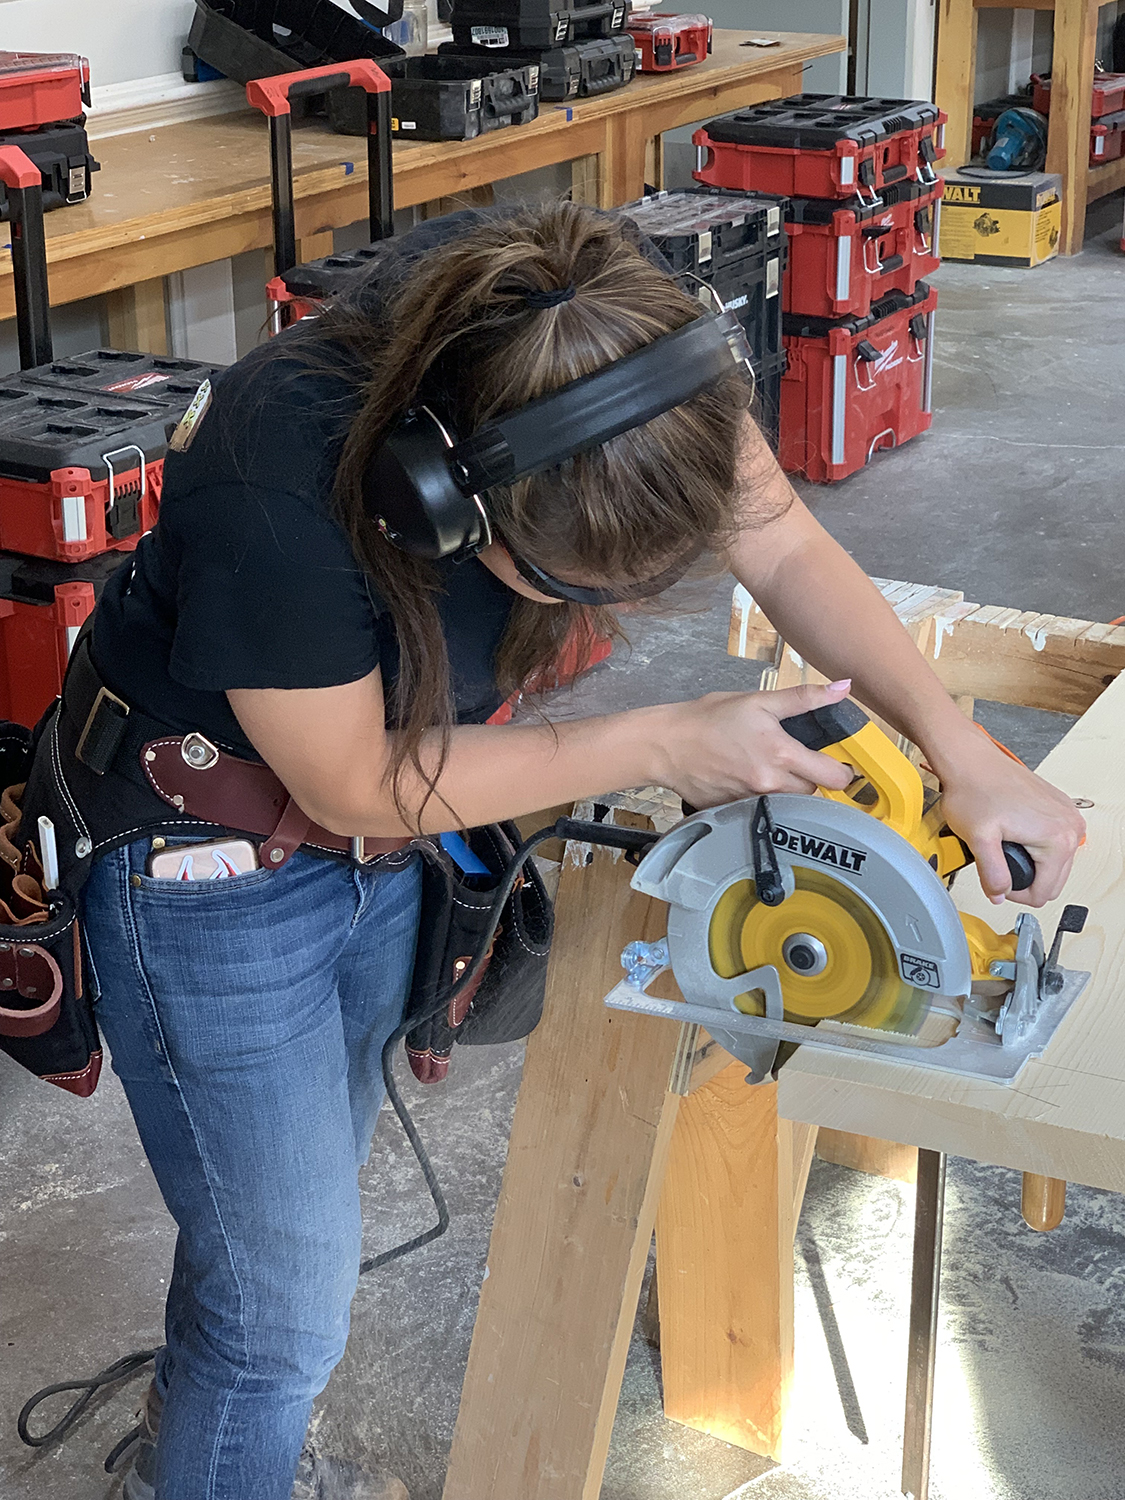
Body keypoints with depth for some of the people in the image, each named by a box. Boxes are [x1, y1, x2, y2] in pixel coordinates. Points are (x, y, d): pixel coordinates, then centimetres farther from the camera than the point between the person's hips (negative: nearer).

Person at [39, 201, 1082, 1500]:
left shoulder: (605, 342, -26)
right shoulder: (275, 496, -41)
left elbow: (784, 547, -10)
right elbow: (355, 784, -25)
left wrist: (964, 754, -18)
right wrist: (664, 745, -23)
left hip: (384, 851, 6)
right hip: (211, 865, -6)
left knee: (313, 1183, 24)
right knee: (284, 1303, 2)